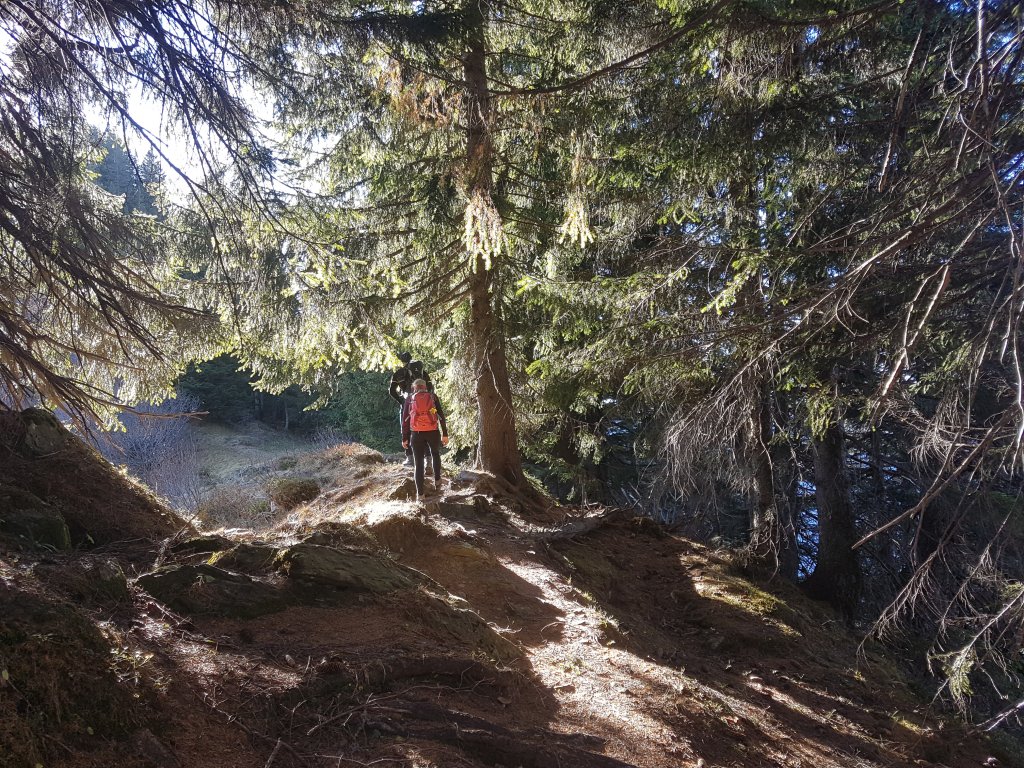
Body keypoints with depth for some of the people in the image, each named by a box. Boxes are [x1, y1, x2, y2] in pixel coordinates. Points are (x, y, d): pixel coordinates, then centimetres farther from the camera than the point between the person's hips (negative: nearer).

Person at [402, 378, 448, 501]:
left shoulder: (409, 399, 6)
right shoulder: (433, 397, 7)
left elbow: (405, 419, 3)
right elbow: (441, 416, 1)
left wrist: (404, 438, 8)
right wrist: (445, 434, 3)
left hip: (417, 433, 0)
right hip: (433, 432, 0)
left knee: (419, 463, 6)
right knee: (435, 454, 29)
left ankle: (420, 494, 4)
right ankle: (437, 480, 20)